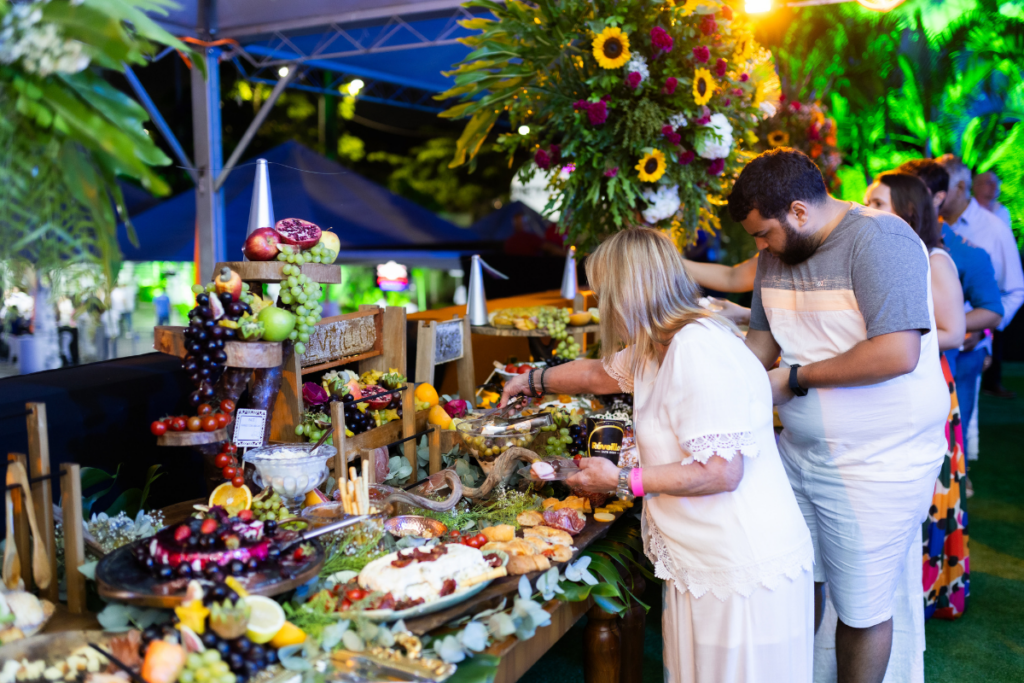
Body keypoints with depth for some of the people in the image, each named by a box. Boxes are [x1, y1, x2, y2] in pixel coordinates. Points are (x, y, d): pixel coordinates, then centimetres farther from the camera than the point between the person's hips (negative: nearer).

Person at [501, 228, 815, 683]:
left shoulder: (698, 350, -22)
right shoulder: (663, 347, 10)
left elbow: (720, 472, -25)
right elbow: (602, 373, 30)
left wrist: (621, 482, -15)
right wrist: (533, 381, 43)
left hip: (744, 572, -10)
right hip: (707, 561, 10)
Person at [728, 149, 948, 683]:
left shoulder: (879, 239, -19)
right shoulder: (777, 254, 6)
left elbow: (897, 353, -28)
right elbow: (764, 335, 16)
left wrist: (795, 379, -19)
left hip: (876, 464, -7)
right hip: (800, 452, 7)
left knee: (861, 609, 7)